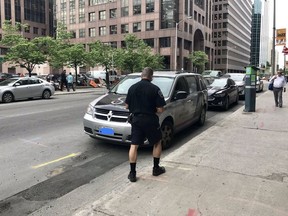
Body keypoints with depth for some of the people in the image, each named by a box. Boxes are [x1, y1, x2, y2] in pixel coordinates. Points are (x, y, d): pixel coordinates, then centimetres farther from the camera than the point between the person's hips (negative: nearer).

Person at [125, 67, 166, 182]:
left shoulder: (132, 88, 1)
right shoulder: (155, 89, -11)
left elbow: (127, 106, 7)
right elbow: (160, 109, -11)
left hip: (136, 119, 3)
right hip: (150, 120, -2)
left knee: (134, 145, 8)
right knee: (157, 143, 18)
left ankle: (132, 173, 9)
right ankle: (156, 168, 26)